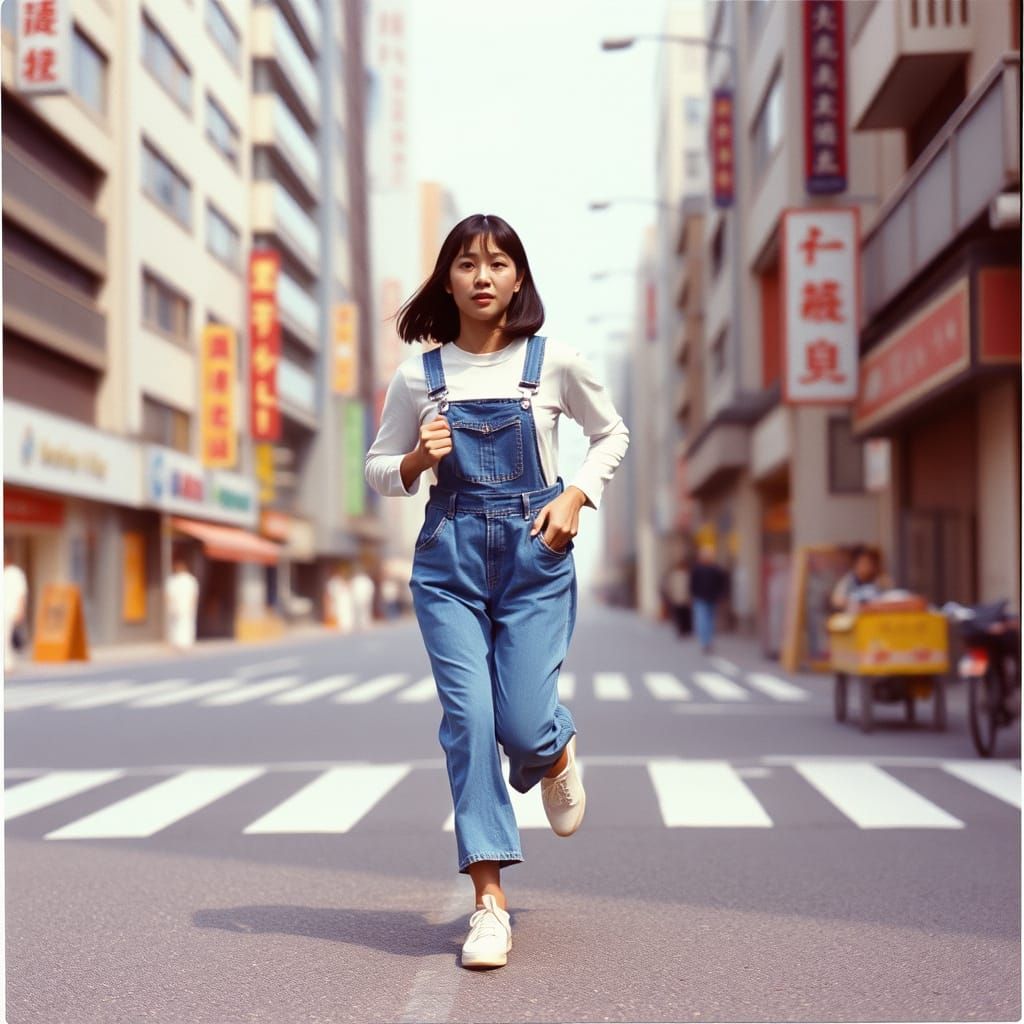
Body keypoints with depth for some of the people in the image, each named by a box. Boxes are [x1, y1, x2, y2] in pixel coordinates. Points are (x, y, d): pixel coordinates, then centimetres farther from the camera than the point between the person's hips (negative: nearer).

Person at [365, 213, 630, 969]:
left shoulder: (556, 363, 0)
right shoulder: (419, 377, 3)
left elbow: (612, 433, 15)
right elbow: (379, 468, 13)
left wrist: (576, 496, -1)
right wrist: (417, 460, -9)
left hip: (535, 551, -1)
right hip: (450, 554, 1)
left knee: (523, 721, -8)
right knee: (467, 716, -8)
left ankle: (557, 756, 34)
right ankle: (490, 900, 1)